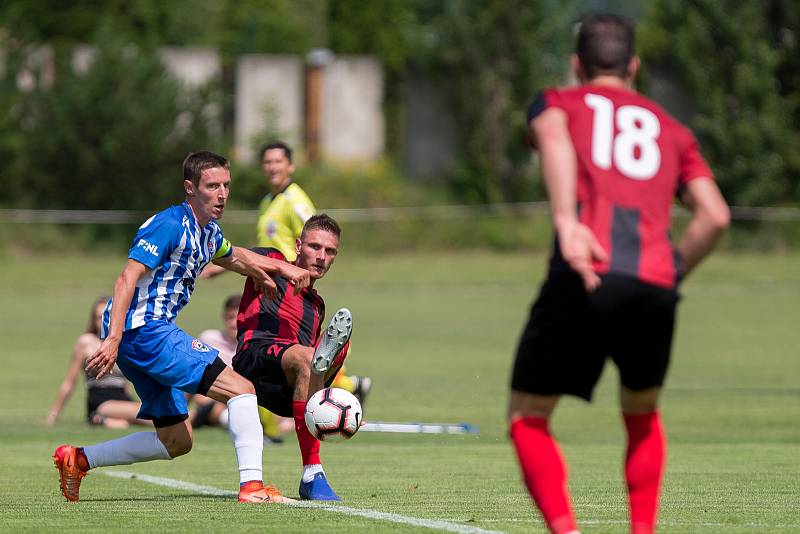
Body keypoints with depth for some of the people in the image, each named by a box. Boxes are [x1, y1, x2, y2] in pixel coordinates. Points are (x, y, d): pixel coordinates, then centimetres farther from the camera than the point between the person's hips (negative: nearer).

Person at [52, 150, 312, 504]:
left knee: (177, 442, 15)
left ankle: (77, 459, 19)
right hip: (144, 329, -10)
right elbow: (127, 280, -20)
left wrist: (281, 268, 27)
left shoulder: (208, 233, 16)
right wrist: (113, 339, -29)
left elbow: (234, 257, 39)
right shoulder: (170, 225, -14)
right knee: (241, 389, -16)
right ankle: (251, 486, -23)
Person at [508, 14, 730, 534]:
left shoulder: (557, 103, 20)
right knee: (642, 412, 28)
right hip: (655, 286, 3)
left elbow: (553, 136, -7)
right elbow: (715, 216, 13)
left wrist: (565, 220, -21)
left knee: (528, 417, 10)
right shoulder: (671, 129, 28)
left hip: (585, 279, -3)